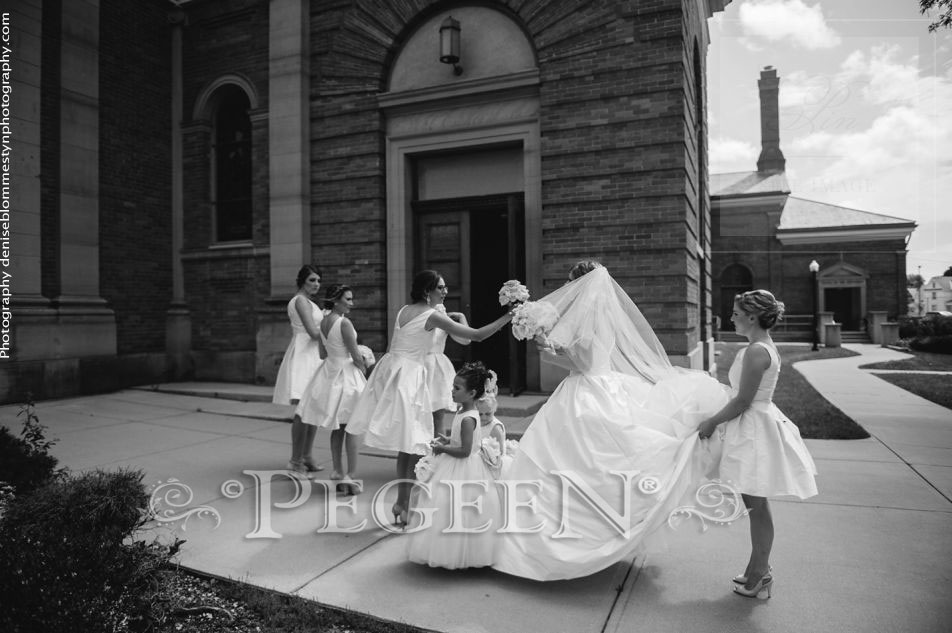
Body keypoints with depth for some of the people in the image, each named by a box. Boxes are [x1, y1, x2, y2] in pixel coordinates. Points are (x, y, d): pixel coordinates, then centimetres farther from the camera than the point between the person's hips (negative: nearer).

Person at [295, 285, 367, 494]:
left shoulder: (323, 322, 5)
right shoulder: (344, 323, -20)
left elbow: (323, 353, 12)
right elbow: (356, 356, -18)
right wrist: (363, 367, 1)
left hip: (329, 371, 8)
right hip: (346, 374, -7)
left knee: (337, 428, 16)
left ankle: (338, 472, 25)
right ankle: (350, 476, 2)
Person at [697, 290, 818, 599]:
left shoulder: (756, 351, -21)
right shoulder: (765, 346, 10)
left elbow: (742, 401, -21)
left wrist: (712, 422, -10)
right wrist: (719, 419, 19)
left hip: (754, 433, -10)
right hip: (756, 425, 10)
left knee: (757, 508, 3)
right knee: (757, 507, 18)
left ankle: (759, 575, 17)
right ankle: (759, 569, 31)